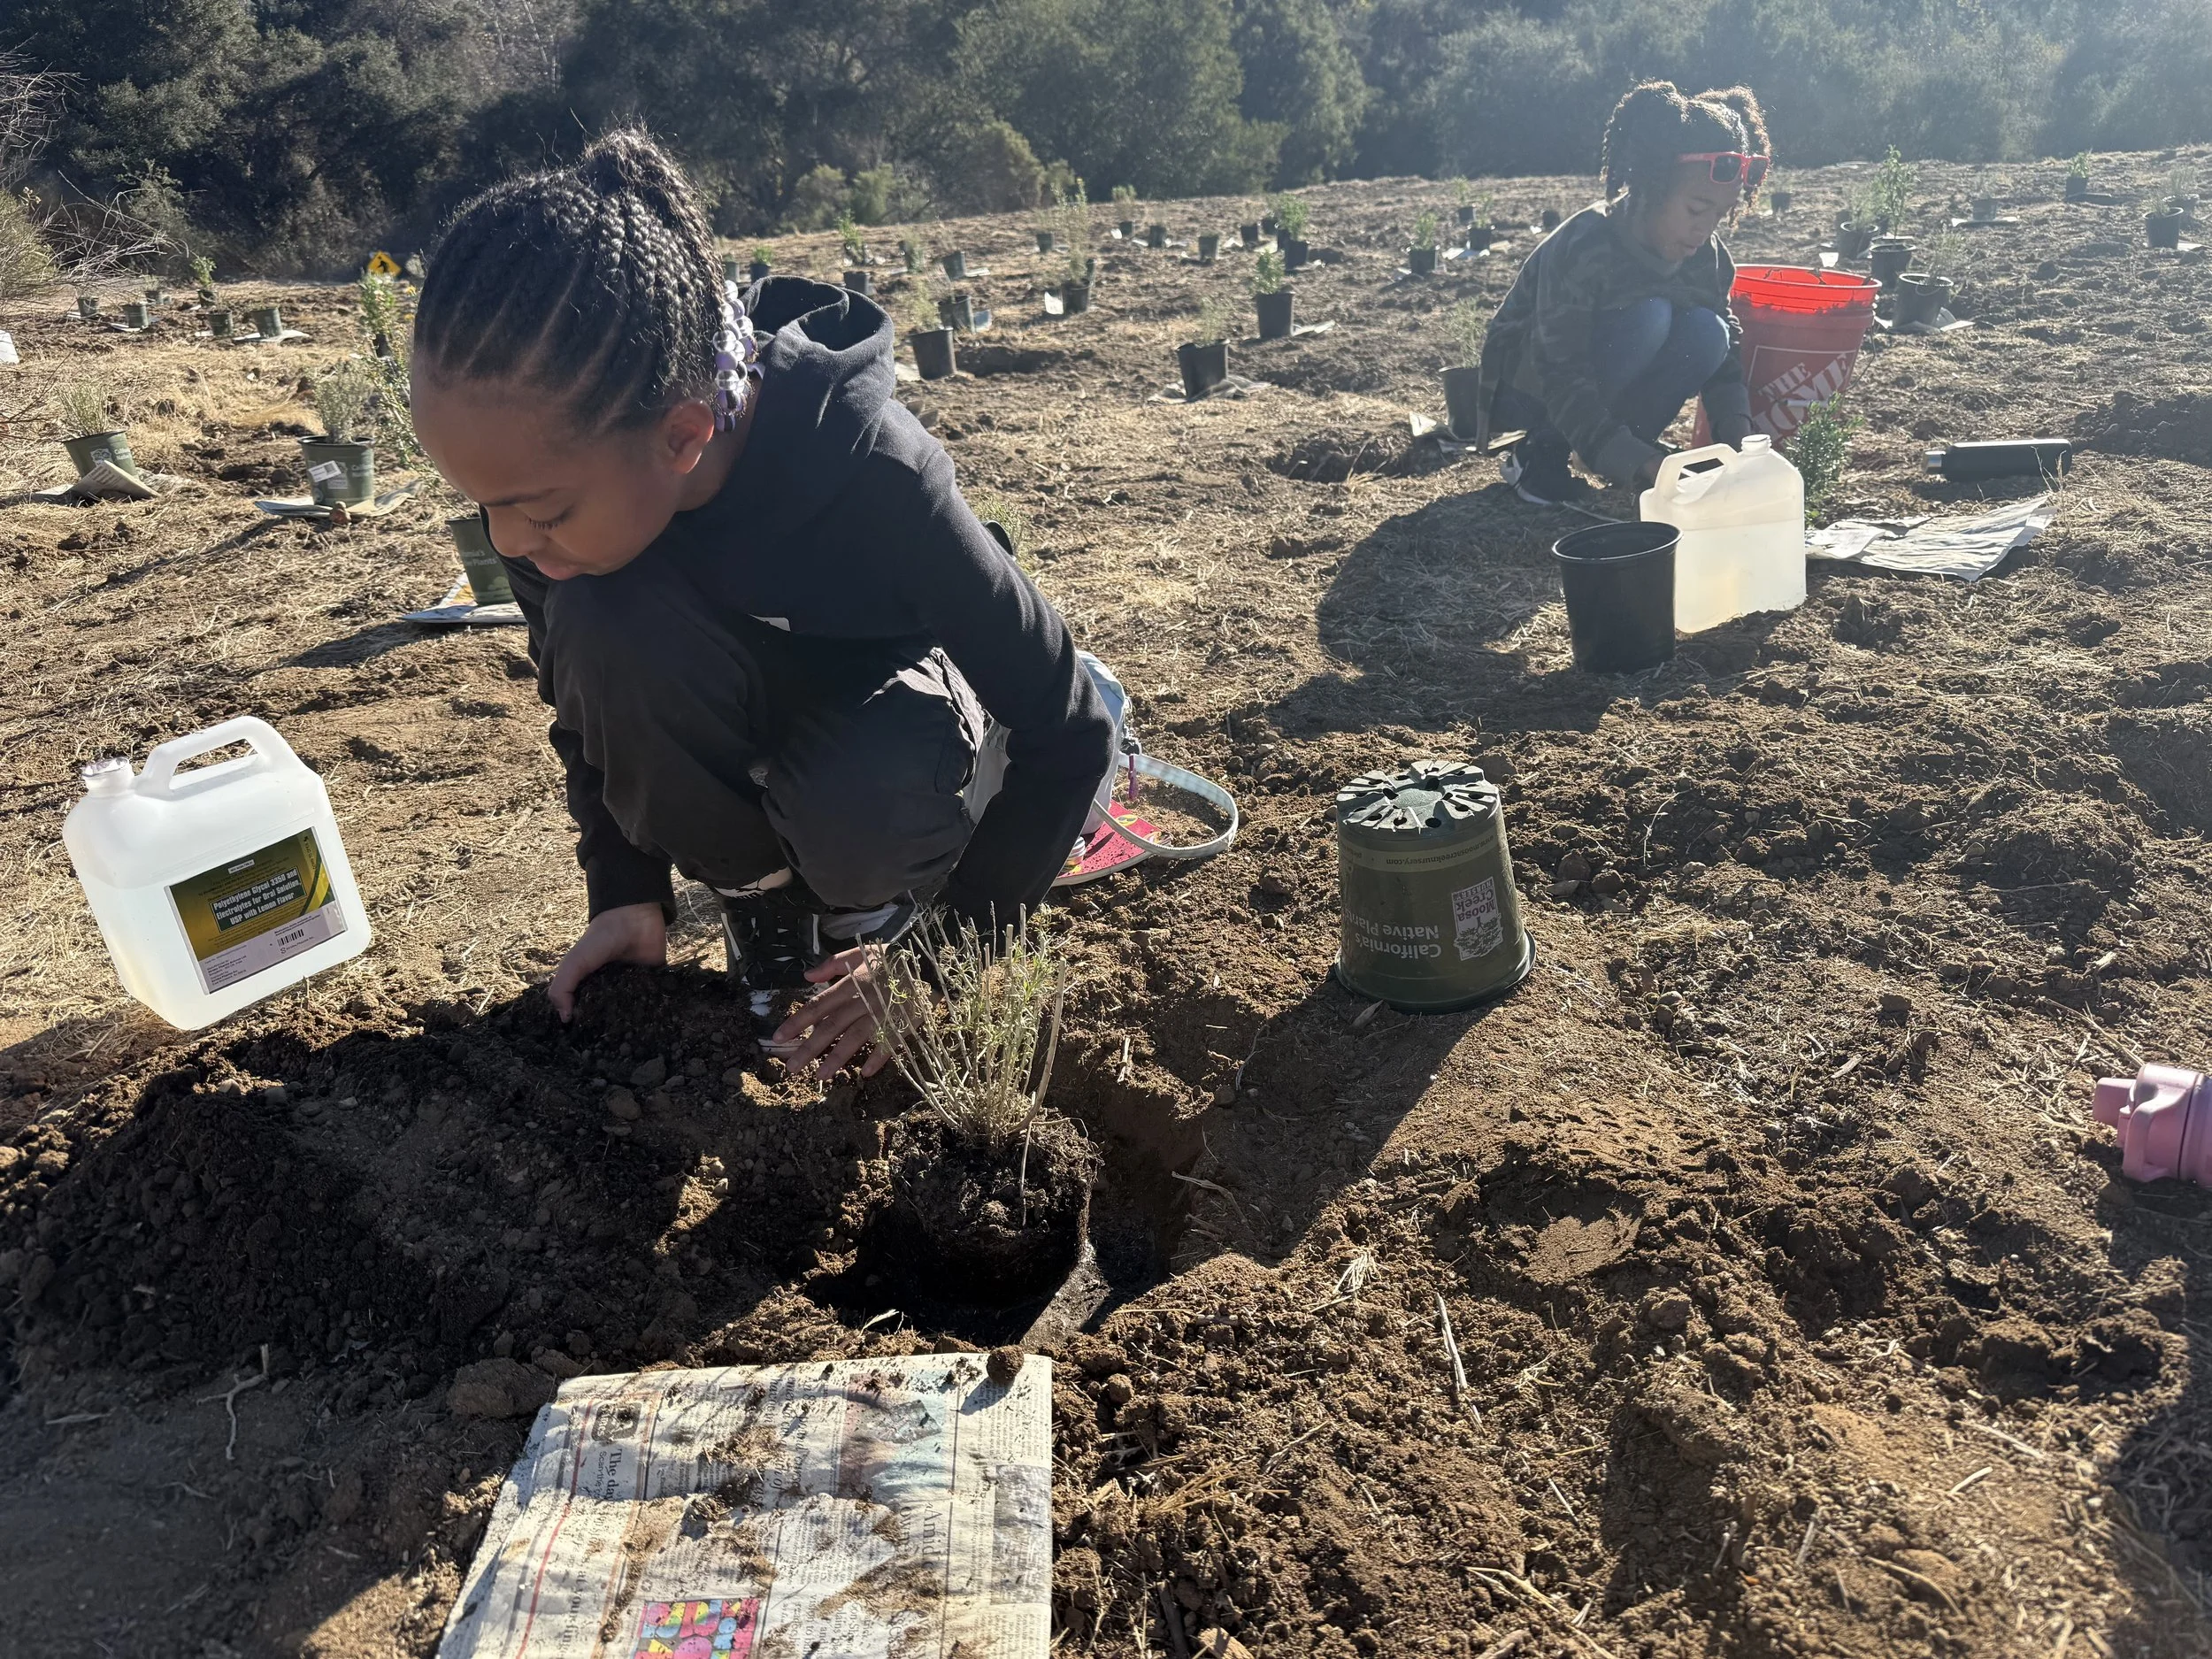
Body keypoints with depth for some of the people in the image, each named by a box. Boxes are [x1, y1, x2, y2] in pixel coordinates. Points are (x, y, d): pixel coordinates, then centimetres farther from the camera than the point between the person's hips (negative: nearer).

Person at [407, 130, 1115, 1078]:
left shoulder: (876, 481, -38)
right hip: (724, 720, 3)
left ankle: (872, 893, 1)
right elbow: (581, 691, -5)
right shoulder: (548, 464, -26)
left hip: (870, 690, -3)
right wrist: (624, 886, -10)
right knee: (596, 624, -31)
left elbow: (1067, 735, -27)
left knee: (857, 830, -37)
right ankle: (758, 892, -7)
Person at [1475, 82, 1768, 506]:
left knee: (1707, 333, -20)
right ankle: (1541, 454, -16)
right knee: (1648, 316, -29)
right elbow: (1561, 379, -32)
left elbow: (1726, 357, -2)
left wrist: (1737, 435, -23)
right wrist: (1636, 462, -42)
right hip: (1531, 394, -5)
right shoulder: (1582, 248, -27)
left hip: (1604, 394, 5)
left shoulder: (1708, 258, -6)